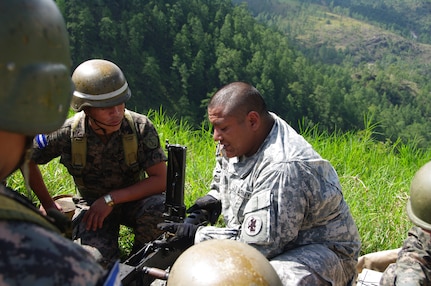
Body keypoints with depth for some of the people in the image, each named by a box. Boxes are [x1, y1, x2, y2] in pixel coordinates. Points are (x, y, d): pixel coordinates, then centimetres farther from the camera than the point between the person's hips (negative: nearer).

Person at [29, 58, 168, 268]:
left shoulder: (141, 127, -21)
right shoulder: (68, 133, -19)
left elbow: (160, 180, -22)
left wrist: (111, 199, -27)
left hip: (132, 199, 1)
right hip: (90, 204, 0)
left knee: (159, 210, -34)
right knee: (94, 262, -28)